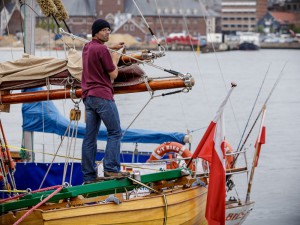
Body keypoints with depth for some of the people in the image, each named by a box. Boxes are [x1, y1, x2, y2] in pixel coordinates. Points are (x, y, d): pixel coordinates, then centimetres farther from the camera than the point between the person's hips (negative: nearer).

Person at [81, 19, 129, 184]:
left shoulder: (87, 47, 16)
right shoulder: (102, 50, -11)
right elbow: (113, 74, -7)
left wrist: (112, 48, 41)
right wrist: (115, 59, 10)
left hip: (88, 96, 9)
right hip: (102, 96, -9)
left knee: (90, 136, 6)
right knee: (115, 132, -5)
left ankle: (89, 175, 5)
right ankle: (111, 168, -14)